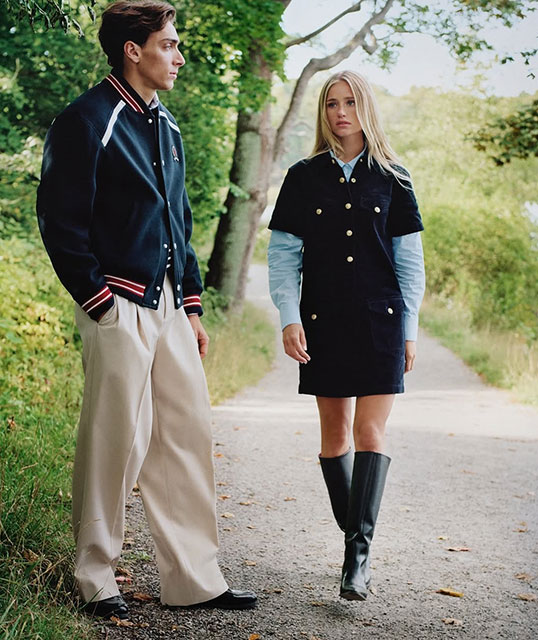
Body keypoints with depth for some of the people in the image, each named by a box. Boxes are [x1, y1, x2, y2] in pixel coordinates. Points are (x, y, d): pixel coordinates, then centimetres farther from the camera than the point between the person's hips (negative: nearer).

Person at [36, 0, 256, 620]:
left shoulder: (166, 126, 18)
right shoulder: (86, 121, -7)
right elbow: (61, 222, -12)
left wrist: (192, 302, 17)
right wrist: (99, 300, -13)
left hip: (168, 303, 8)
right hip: (119, 306, -8)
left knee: (188, 434, 8)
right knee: (115, 441, -1)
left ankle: (194, 577, 16)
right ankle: (95, 580, 14)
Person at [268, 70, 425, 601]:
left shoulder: (391, 178, 6)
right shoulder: (304, 178, 5)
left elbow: (409, 259, 7)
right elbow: (283, 255, 4)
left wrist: (409, 328, 3)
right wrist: (289, 319, -7)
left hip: (380, 320, -1)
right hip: (323, 320, 1)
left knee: (370, 432, -9)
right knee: (335, 432, 6)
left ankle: (358, 550, -10)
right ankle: (355, 540, 18)